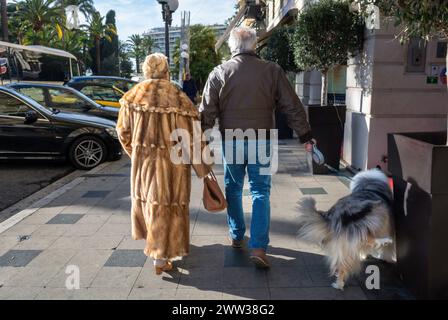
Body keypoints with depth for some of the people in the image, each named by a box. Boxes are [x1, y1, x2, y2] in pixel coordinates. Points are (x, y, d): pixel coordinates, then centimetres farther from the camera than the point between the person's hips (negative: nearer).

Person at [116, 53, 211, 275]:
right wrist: (202, 169, -3)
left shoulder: (133, 96, -2)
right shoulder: (178, 98, -13)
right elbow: (191, 137, -12)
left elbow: (123, 131, 5)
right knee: (166, 206, 5)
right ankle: (161, 259, 10)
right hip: (170, 161, -4)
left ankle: (151, 240, 43)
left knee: (146, 198, 23)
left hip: (142, 160, 4)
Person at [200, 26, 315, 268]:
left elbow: (207, 112, -2)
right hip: (262, 141, 0)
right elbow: (292, 107, -1)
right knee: (260, 191, 6)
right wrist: (305, 136, 7)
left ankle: (236, 237, 30)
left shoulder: (219, 73, -3)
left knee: (233, 189, 17)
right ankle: (258, 247, -2)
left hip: (231, 141, 1)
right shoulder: (272, 71, -3)